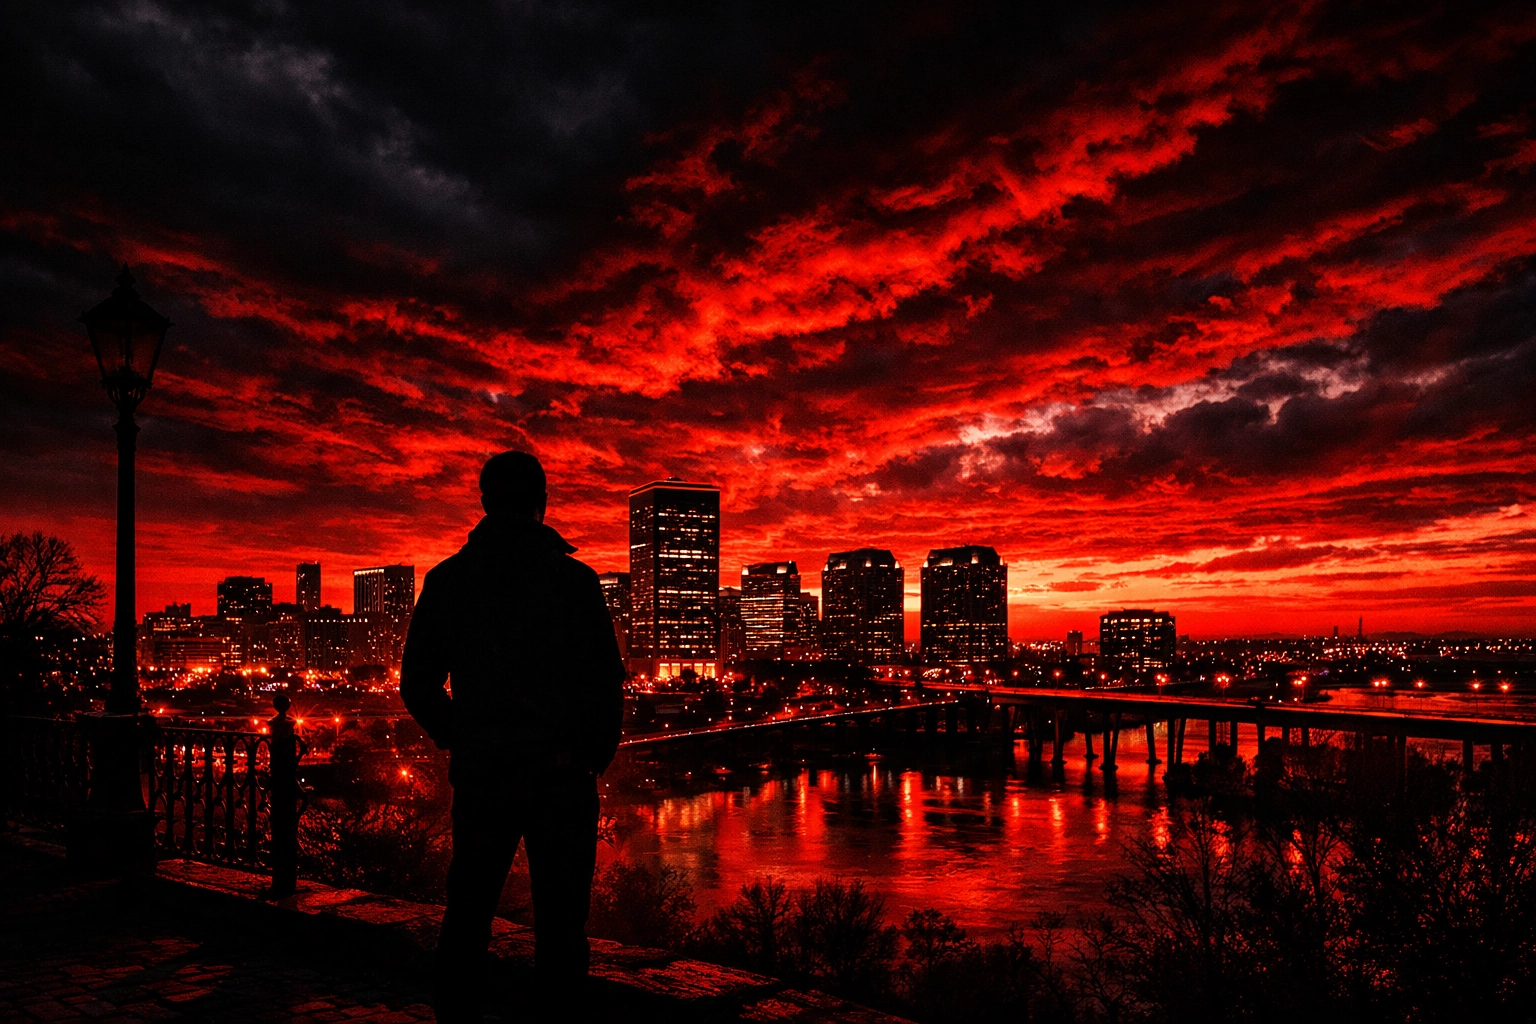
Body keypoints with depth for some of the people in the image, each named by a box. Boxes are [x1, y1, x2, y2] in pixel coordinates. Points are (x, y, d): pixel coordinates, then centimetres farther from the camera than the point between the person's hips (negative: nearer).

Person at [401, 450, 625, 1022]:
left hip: (478, 776, 3)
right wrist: (595, 757, 4)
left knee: (465, 921, 15)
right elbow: (607, 683, -8)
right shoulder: (574, 580, -6)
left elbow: (417, 685, 7)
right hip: (560, 778, -3)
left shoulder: (446, 580, 4)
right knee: (560, 925, 5)